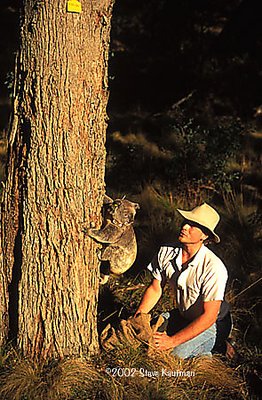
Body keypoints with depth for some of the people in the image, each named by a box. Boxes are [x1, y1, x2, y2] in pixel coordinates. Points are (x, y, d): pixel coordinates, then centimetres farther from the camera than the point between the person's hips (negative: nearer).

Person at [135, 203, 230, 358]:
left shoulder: (214, 268, -29)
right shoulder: (166, 253, -12)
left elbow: (209, 316, -27)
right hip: (181, 315, 7)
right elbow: (155, 289, 3)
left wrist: (172, 341, -29)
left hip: (207, 325, -6)